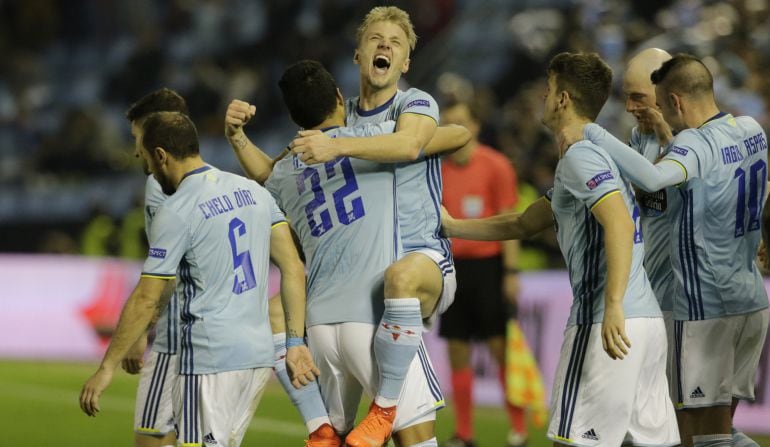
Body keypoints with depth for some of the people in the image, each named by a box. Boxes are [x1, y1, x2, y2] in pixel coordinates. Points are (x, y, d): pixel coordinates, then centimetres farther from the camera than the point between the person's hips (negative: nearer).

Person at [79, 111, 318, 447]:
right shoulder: (253, 191, 11)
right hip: (260, 354, 8)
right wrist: (295, 342, 11)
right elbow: (293, 268, 9)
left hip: (210, 358, -8)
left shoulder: (176, 212, -9)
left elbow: (146, 300, -8)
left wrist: (107, 368, -2)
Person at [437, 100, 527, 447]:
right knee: (457, 350, 3)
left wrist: (511, 272, -10)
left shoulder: (496, 165, -4)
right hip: (454, 264, 4)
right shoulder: (441, 171, 8)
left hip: (488, 263, -4)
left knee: (500, 346, -5)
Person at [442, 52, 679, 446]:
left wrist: (613, 307, -31)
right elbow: (523, 224, 32)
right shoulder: (600, 152, 23)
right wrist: (451, 226, 36)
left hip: (608, 324, -9)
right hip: (650, 320, 9)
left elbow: (619, 225, -24)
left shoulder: (580, 155, -8)